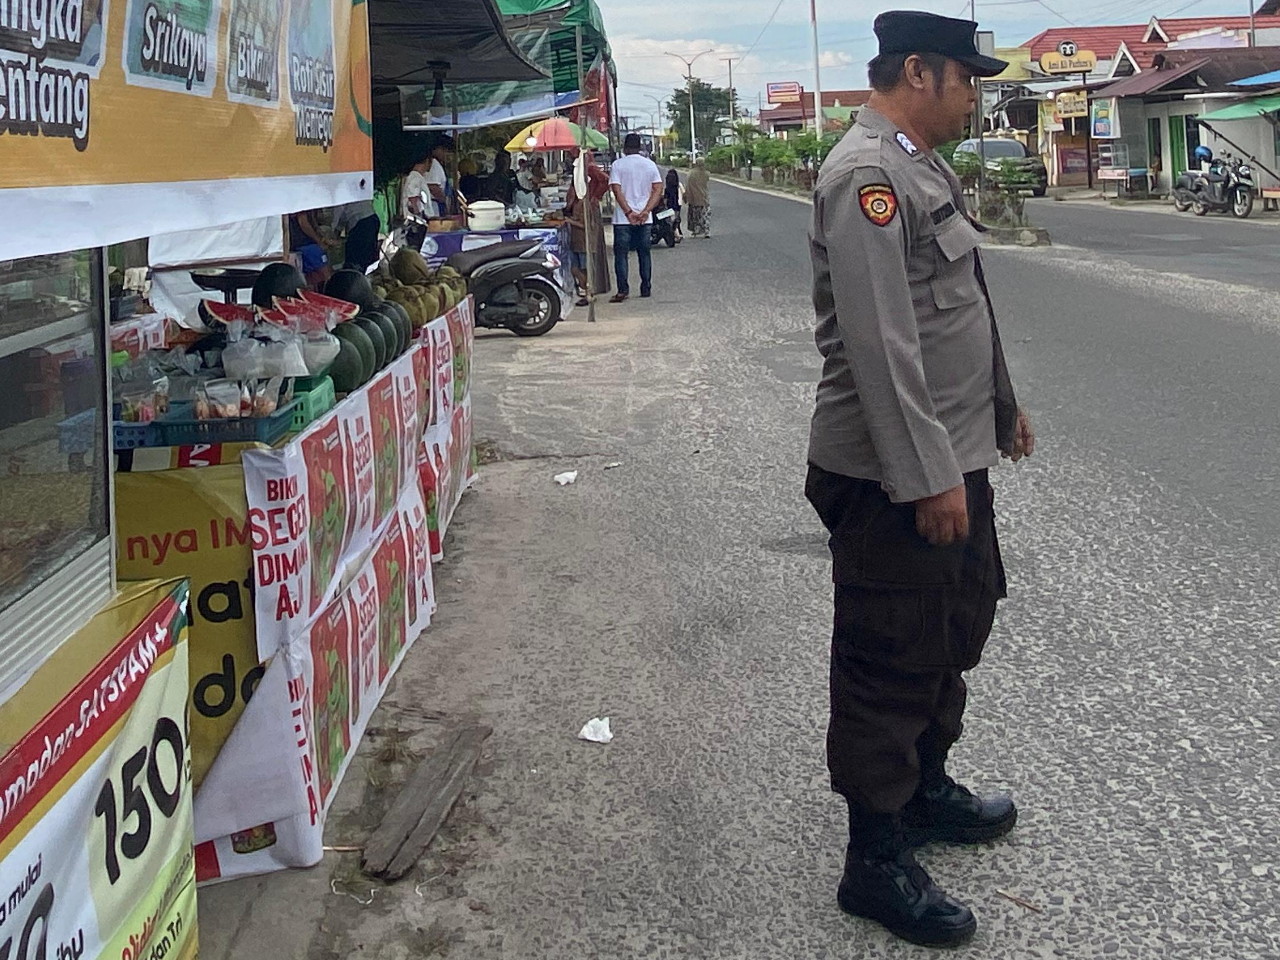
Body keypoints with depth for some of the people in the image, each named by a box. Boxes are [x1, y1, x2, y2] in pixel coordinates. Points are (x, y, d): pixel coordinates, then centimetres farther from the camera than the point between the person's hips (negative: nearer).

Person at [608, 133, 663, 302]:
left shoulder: (618, 165, -4)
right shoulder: (650, 165, 6)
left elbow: (617, 190, -13)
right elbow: (658, 189, -1)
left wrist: (628, 212, -15)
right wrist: (646, 211, -9)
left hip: (623, 218, -3)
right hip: (644, 218, 3)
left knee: (621, 254, 0)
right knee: (644, 253, 12)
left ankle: (623, 289, -8)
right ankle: (646, 289, 14)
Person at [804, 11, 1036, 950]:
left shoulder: (924, 166, 14)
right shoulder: (868, 175, -19)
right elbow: (879, 343, -26)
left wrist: (1003, 404, 27)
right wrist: (926, 476, -26)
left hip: (953, 454, 10)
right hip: (896, 474, -10)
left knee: (956, 630, 22)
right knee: (891, 663, 0)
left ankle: (925, 786, 41)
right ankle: (878, 861, 14)